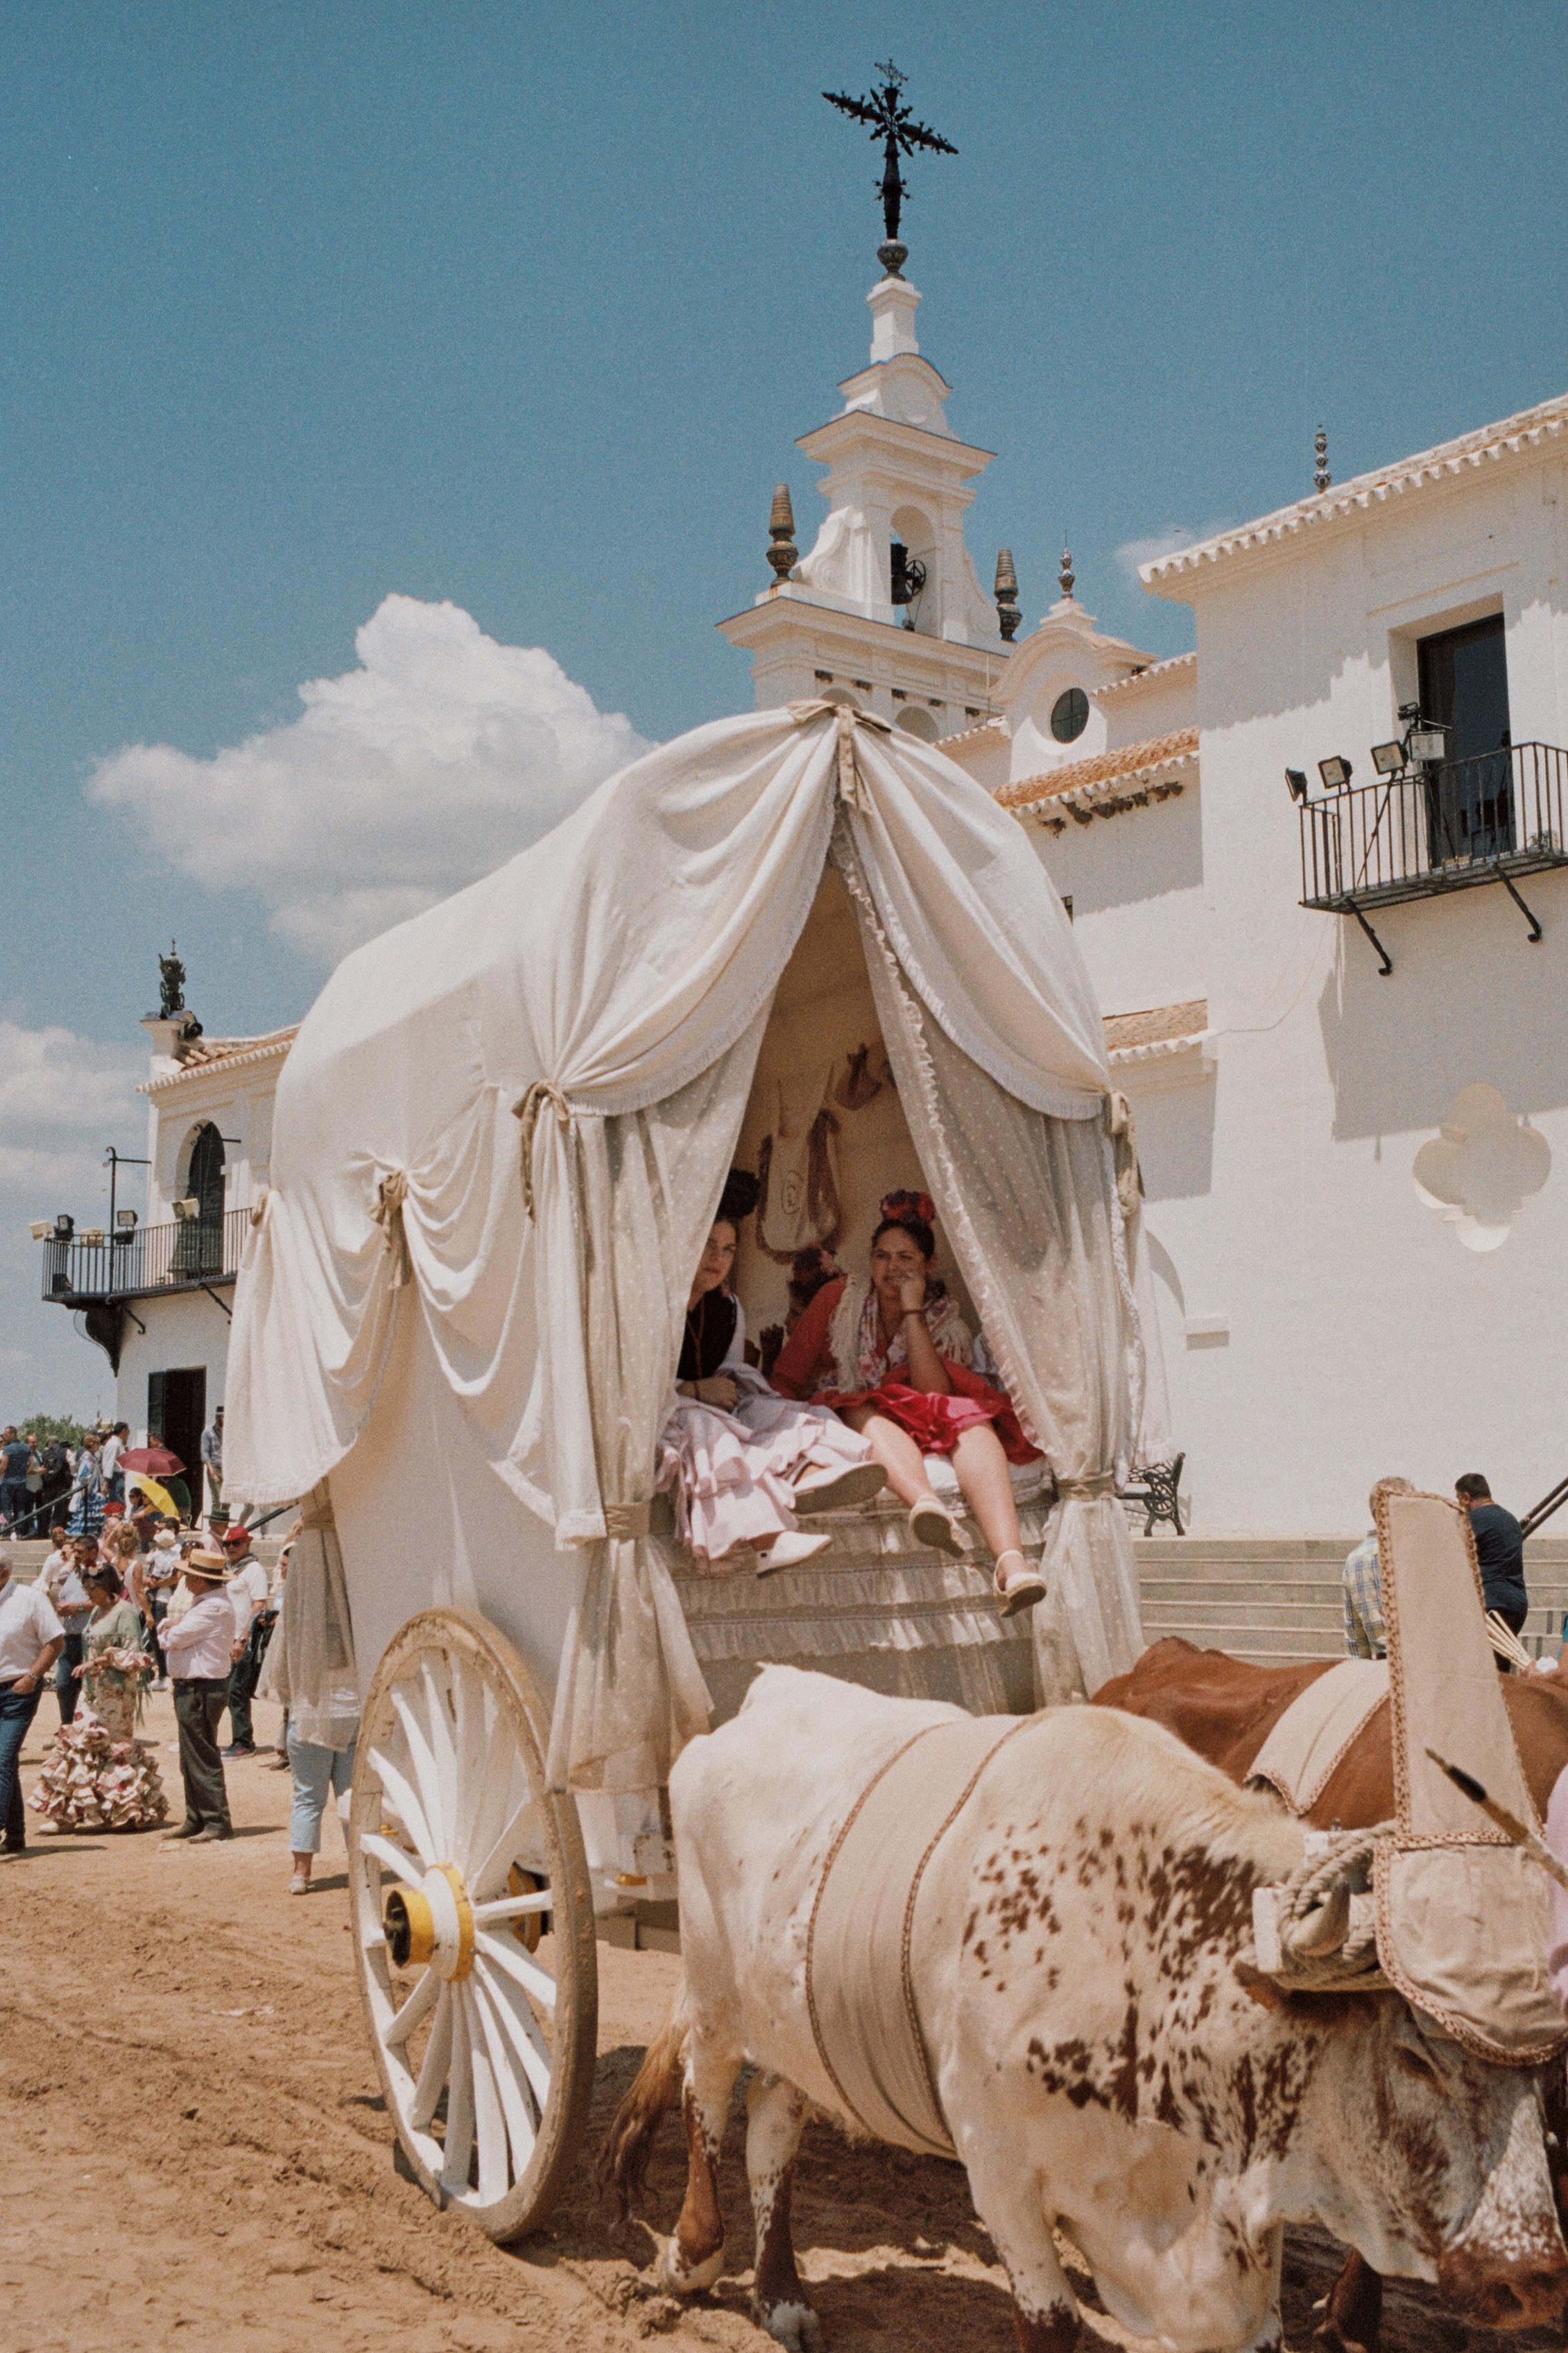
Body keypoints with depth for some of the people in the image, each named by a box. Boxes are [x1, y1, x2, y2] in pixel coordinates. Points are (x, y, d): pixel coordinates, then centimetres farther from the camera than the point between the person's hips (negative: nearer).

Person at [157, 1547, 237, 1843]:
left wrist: (166, 1627, 2)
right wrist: (172, 1626, -6)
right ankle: (196, 1820, 23)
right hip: (192, 1688, 11)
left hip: (201, 1690, -11)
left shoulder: (213, 1608, -19)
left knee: (202, 1758, -6)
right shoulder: (206, 1603, 17)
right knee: (191, 1760, 16)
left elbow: (173, 1638, -19)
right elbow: (169, 1636, 16)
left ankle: (217, 1822, -2)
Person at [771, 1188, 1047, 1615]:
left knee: (972, 1419, -31)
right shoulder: (839, 1300, 4)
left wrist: (913, 1312, -13)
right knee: (868, 1411, -36)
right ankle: (927, 1503, -70)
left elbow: (934, 1394, -13)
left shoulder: (946, 1322, 6)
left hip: (920, 1430, 1)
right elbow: (785, 1379, 4)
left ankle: (1010, 1559, -57)